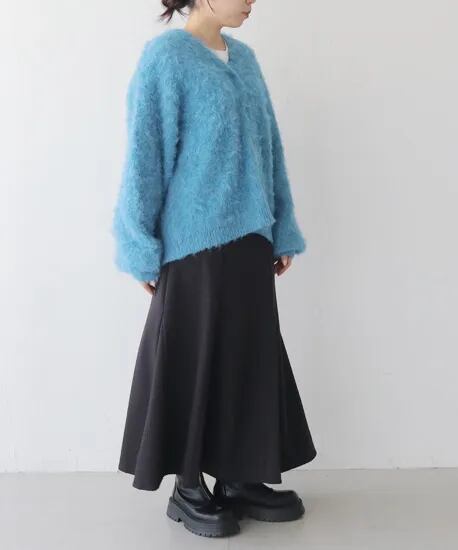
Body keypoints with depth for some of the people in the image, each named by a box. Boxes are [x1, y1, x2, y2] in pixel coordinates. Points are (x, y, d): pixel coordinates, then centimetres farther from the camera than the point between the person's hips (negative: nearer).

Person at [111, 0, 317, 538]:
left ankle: (237, 479, 25)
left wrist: (282, 231, 12)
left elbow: (268, 149, 14)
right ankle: (188, 487, 18)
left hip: (248, 238, 7)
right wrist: (145, 250, -11)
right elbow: (145, 156, -10)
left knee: (250, 357, 10)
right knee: (193, 359, 2)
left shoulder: (244, 58, 13)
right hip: (193, 241, -7)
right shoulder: (165, 56, -7)